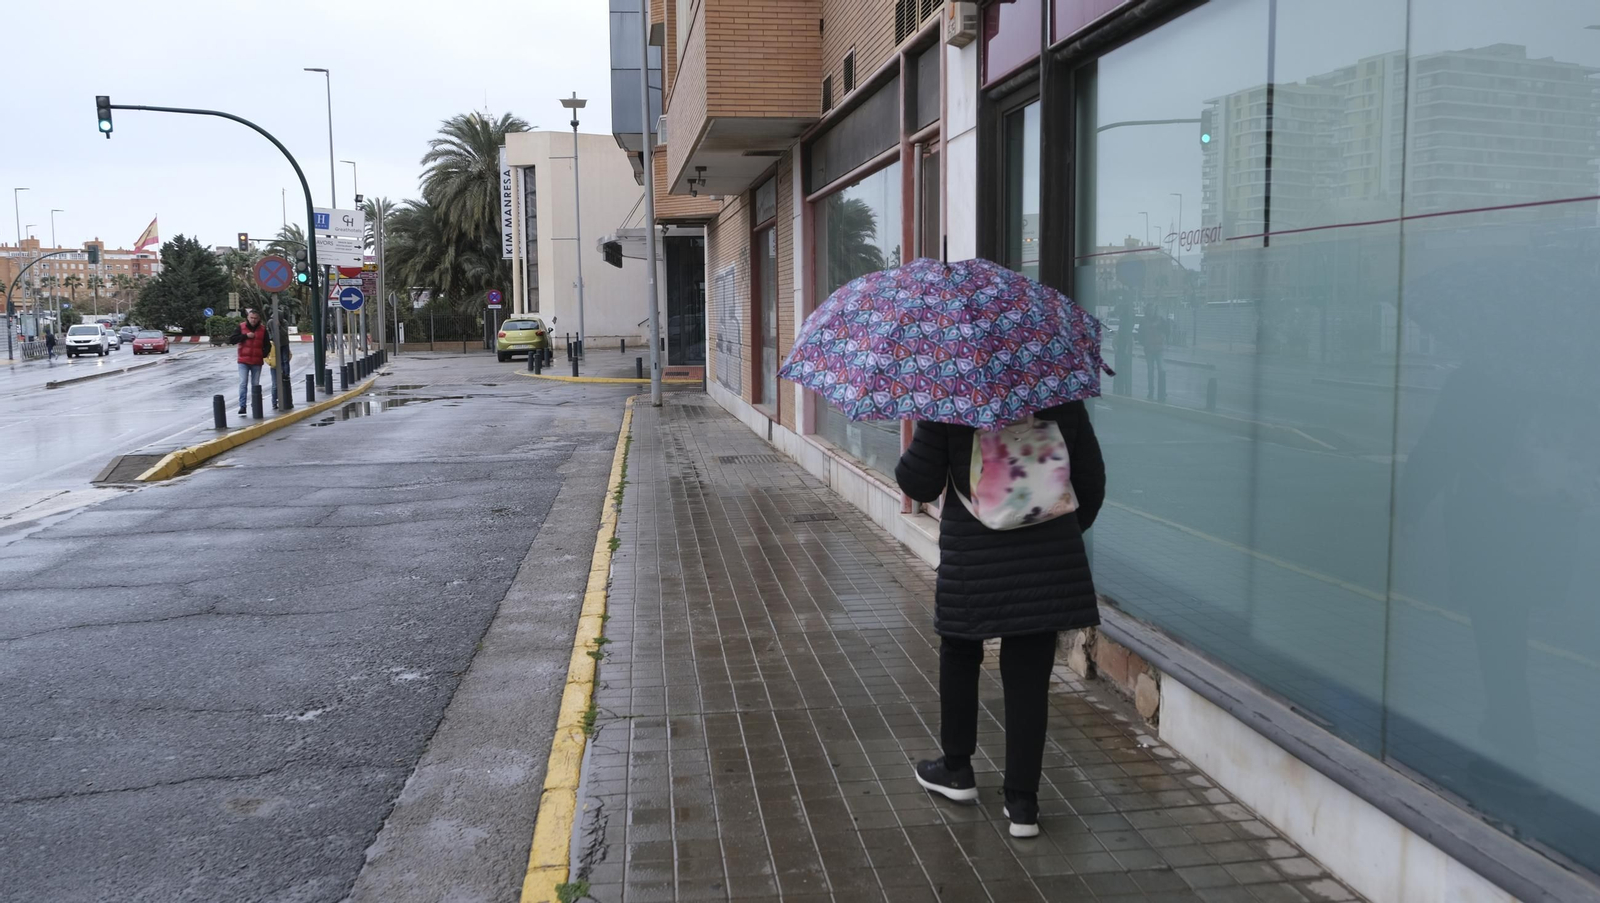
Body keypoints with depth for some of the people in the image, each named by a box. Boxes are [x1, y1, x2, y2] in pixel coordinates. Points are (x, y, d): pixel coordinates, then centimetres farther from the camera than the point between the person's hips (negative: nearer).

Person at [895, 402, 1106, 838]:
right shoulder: (1064, 398, 1)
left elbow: (920, 484, -8)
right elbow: (1091, 481, 6)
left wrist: (908, 458, 13)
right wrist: (1069, 529, 22)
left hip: (973, 559, -2)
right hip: (1048, 560, 2)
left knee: (959, 656, 21)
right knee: (1028, 677, 6)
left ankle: (957, 769, 35)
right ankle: (1023, 803, 11)